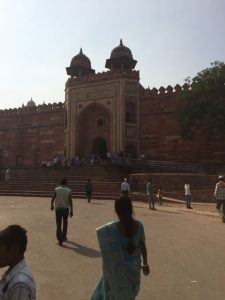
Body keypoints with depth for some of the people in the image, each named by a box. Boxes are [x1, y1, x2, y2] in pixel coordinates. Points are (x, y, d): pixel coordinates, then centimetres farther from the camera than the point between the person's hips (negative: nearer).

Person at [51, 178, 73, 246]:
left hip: (58, 208, -1)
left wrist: (52, 205, 18)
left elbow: (53, 199, -1)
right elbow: (70, 201, -9)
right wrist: (71, 211, -5)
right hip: (66, 208, 1)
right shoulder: (69, 190, -6)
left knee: (58, 224, 1)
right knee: (65, 223, 19)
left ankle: (60, 239, -6)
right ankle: (63, 237, 30)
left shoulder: (56, 189, -5)